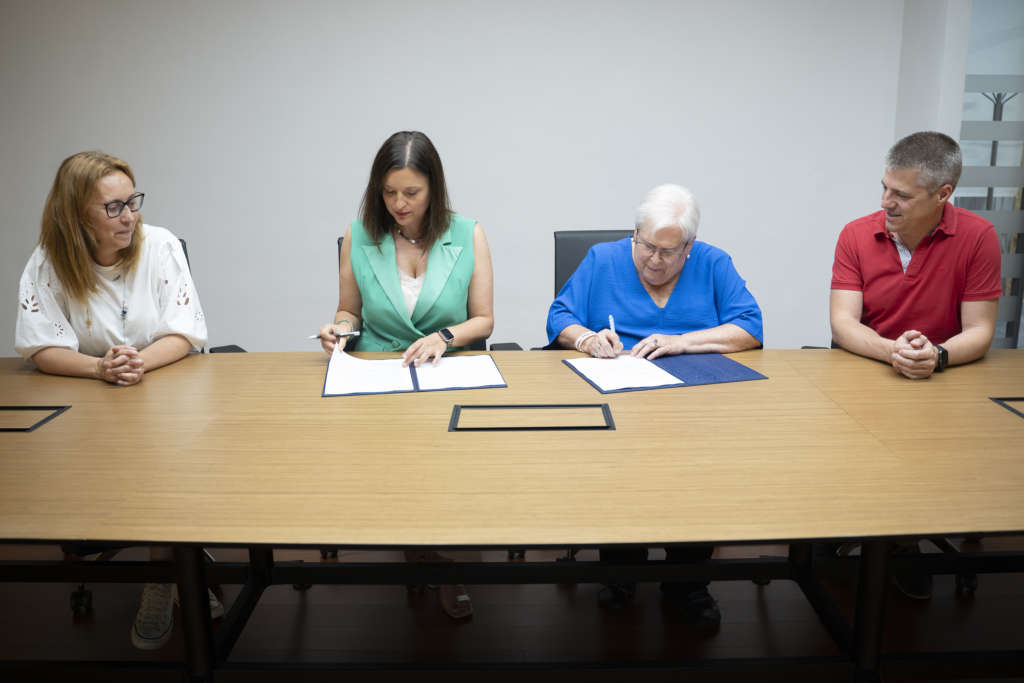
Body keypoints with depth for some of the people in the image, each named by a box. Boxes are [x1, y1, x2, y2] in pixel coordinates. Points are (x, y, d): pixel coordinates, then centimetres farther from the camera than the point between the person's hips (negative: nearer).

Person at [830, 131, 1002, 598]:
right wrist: (892, 351, -29)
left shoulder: (978, 237, -8)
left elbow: (979, 331, -6)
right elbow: (843, 323, -10)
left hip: (940, 379, 0)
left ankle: (904, 543, 5)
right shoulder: (856, 235, -5)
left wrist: (937, 357, -27)